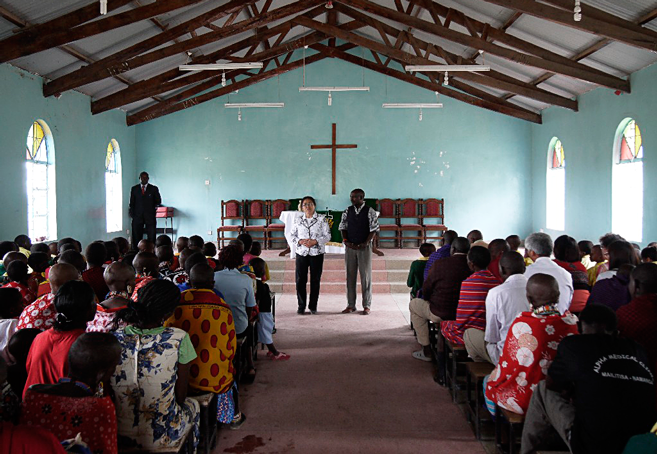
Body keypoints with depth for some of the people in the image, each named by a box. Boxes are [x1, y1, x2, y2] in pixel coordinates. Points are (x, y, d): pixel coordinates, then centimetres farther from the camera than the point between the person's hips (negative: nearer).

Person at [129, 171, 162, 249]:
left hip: (150, 216, -1)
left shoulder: (154, 189, 6)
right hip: (137, 216, 1)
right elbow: (131, 203, 9)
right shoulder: (134, 189, 9)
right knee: (136, 237, -2)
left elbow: (158, 201, 13)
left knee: (151, 237, -5)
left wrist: (154, 208, 1)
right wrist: (132, 214, 2)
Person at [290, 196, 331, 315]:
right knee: (300, 279, -1)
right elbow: (292, 235, 9)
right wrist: (300, 241, -11)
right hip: (301, 253, 1)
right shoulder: (298, 220, 8)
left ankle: (313, 306, 15)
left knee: (315, 280, 4)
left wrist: (315, 241, -16)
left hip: (317, 253, -1)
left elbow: (327, 236, -2)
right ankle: (301, 306, 10)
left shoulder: (322, 219, 1)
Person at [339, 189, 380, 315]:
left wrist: (365, 243, -15)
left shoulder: (370, 212, -4)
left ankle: (367, 305, 9)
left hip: (364, 247, -3)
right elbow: (343, 227, 8)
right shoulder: (347, 212, 7)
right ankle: (351, 305, 14)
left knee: (366, 275, 1)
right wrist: (346, 241, -8)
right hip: (350, 247, 3)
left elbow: (374, 229, -6)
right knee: (350, 275, 6)